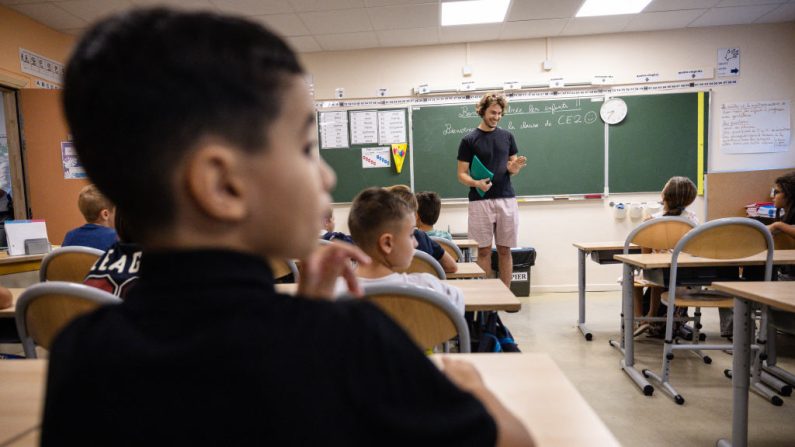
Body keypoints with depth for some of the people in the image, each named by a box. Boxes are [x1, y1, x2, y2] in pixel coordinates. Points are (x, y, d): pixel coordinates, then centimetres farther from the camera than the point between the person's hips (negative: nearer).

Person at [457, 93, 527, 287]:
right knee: (484, 250, 4)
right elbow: (462, 174, -3)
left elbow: (513, 168, 12)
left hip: (507, 200, 3)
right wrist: (476, 183, -23)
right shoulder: (469, 140, -2)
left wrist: (515, 167, -12)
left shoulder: (507, 136, 9)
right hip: (480, 201, -3)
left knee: (505, 250, 8)